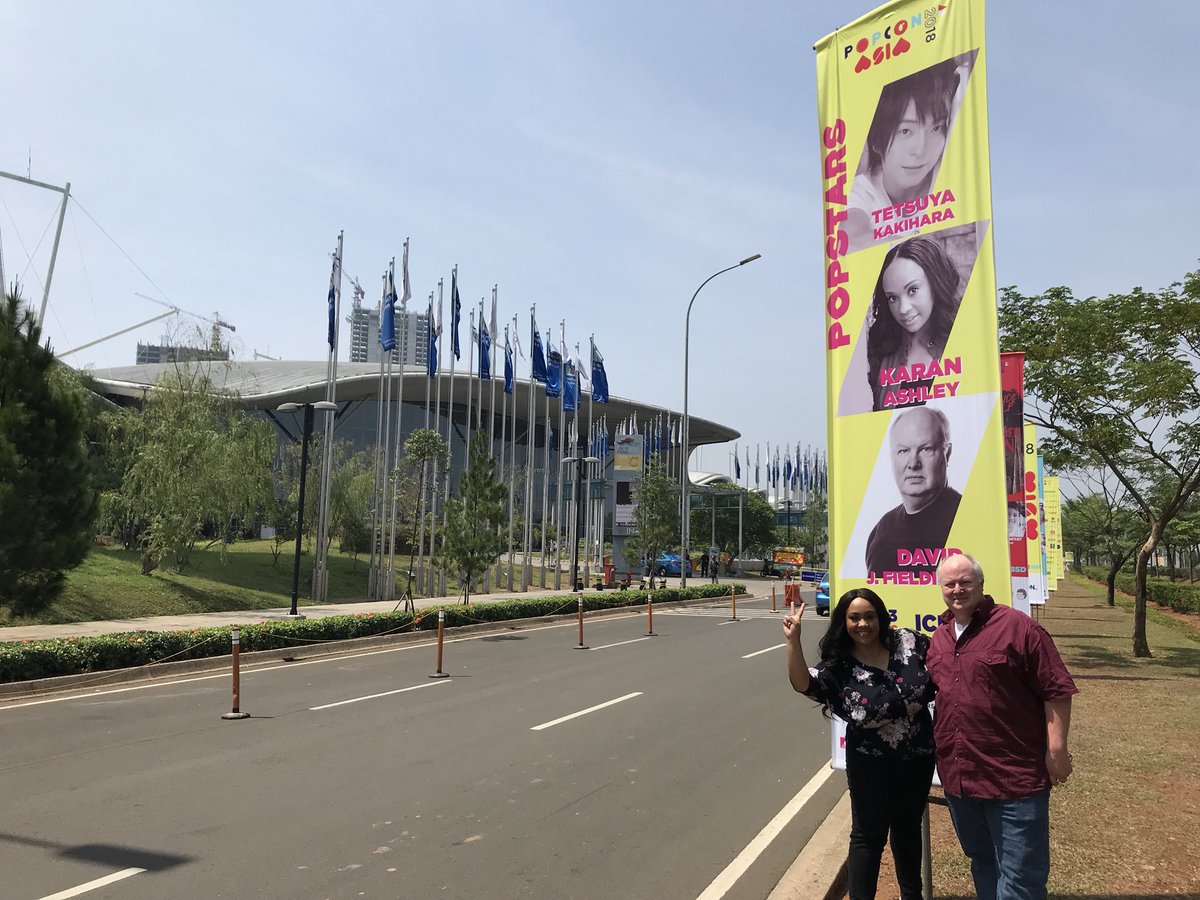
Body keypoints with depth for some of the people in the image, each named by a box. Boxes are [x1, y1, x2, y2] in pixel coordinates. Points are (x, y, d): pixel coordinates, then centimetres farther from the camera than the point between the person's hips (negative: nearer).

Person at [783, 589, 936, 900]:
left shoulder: (908, 643, -11)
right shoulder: (839, 667, -15)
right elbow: (802, 683, -29)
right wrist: (793, 640, -40)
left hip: (918, 757, 3)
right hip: (870, 763, -3)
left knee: (908, 827, 23)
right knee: (869, 834, 5)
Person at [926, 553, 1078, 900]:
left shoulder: (1017, 627, -11)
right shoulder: (938, 637, 10)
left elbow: (1057, 690, -11)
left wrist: (1056, 749, -13)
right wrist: (942, 755, 18)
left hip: (1015, 777, -6)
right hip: (957, 776, 7)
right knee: (981, 861, 22)